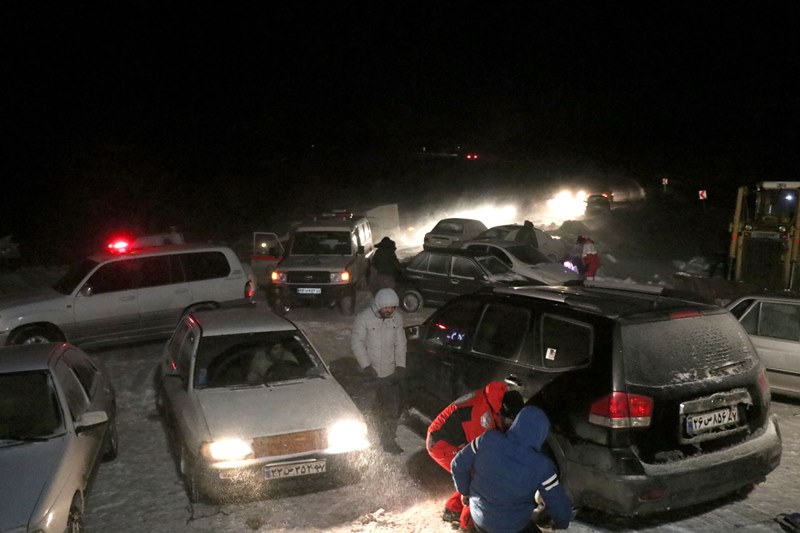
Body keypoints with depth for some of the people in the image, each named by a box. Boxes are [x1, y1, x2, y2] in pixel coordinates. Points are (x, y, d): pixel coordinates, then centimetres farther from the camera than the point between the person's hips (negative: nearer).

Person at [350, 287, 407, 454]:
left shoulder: (397, 318, 1)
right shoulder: (364, 318, -13)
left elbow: (400, 343, 7)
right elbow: (356, 343, -11)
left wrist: (401, 366, -2)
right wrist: (366, 366, -17)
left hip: (391, 373, 4)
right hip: (370, 373, -3)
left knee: (393, 409, 4)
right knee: (369, 410, 8)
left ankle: (389, 441, 19)